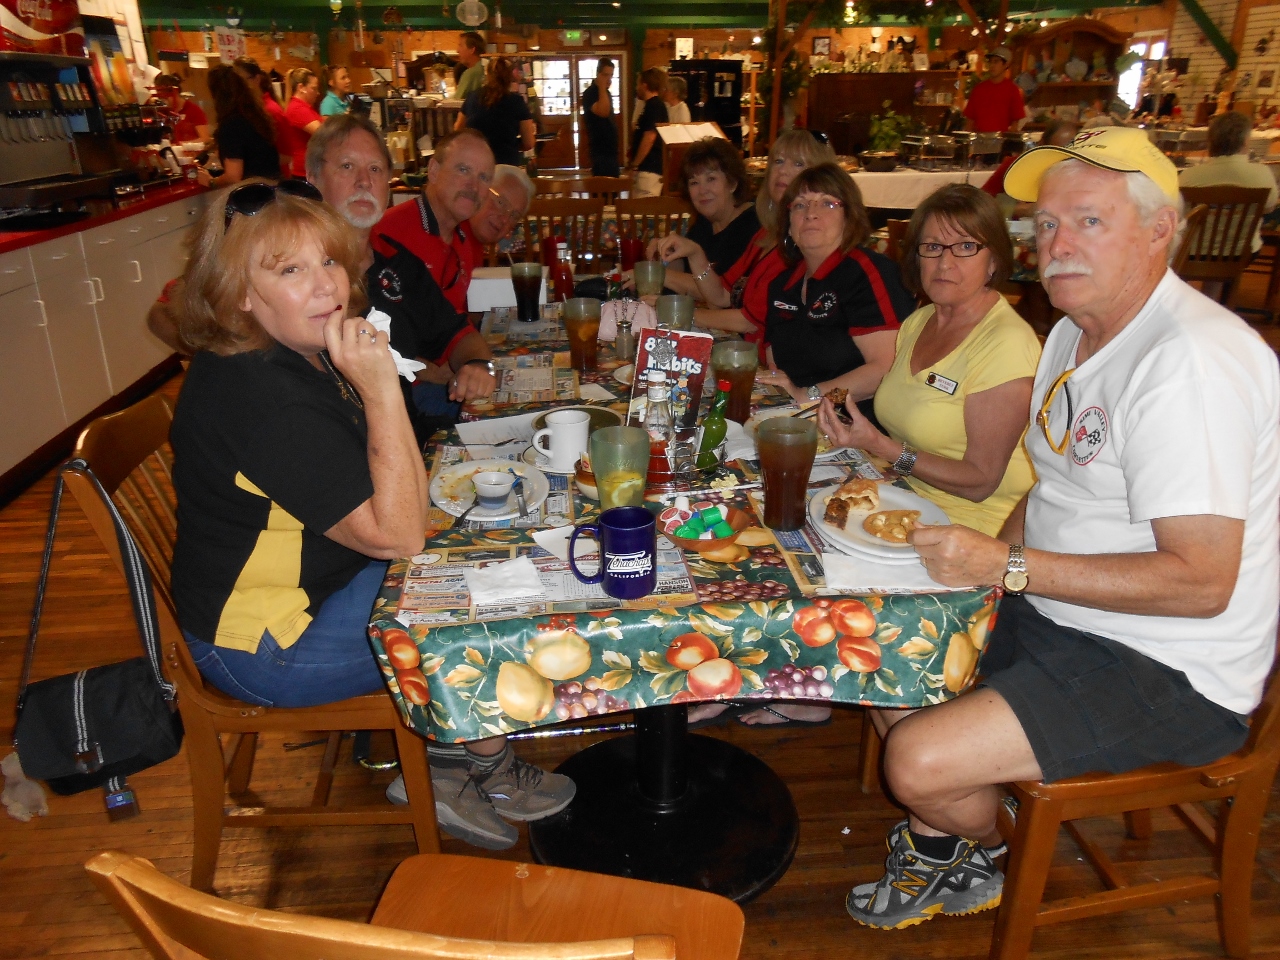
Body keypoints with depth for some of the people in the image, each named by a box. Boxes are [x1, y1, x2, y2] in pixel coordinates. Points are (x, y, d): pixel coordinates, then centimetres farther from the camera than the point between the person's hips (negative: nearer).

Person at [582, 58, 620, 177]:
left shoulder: (606, 93, 15)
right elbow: (603, 112, -29)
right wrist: (602, 88, -23)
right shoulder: (590, 93, -12)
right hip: (600, 149, -9)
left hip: (610, 147, 9)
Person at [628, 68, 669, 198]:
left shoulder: (654, 106, -13)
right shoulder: (654, 105, 17)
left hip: (649, 168, -10)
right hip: (649, 166, 10)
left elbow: (649, 138, -21)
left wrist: (634, 165, -18)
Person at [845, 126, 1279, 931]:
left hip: (1171, 675, -9)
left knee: (920, 759, -21)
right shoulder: (1077, 332, 8)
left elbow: (1202, 582, -27)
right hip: (1058, 618, 10)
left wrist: (1007, 566, -27)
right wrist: (982, 559, 0)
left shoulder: (1191, 359, -24)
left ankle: (978, 856, 18)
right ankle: (935, 851, 27)